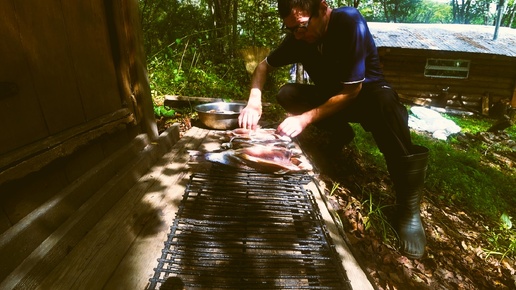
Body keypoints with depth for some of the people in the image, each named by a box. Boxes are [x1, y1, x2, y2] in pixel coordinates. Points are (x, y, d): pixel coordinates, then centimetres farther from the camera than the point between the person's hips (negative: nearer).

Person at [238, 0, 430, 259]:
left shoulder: (350, 23, -26)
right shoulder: (298, 36, -11)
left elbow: (351, 91, -27)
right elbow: (264, 66, -2)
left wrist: (305, 119, -35)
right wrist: (254, 103, -21)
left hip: (367, 94, -4)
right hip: (329, 95, 5)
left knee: (384, 102, -39)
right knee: (286, 94, -17)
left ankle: (408, 206, -31)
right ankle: (339, 133, 1)